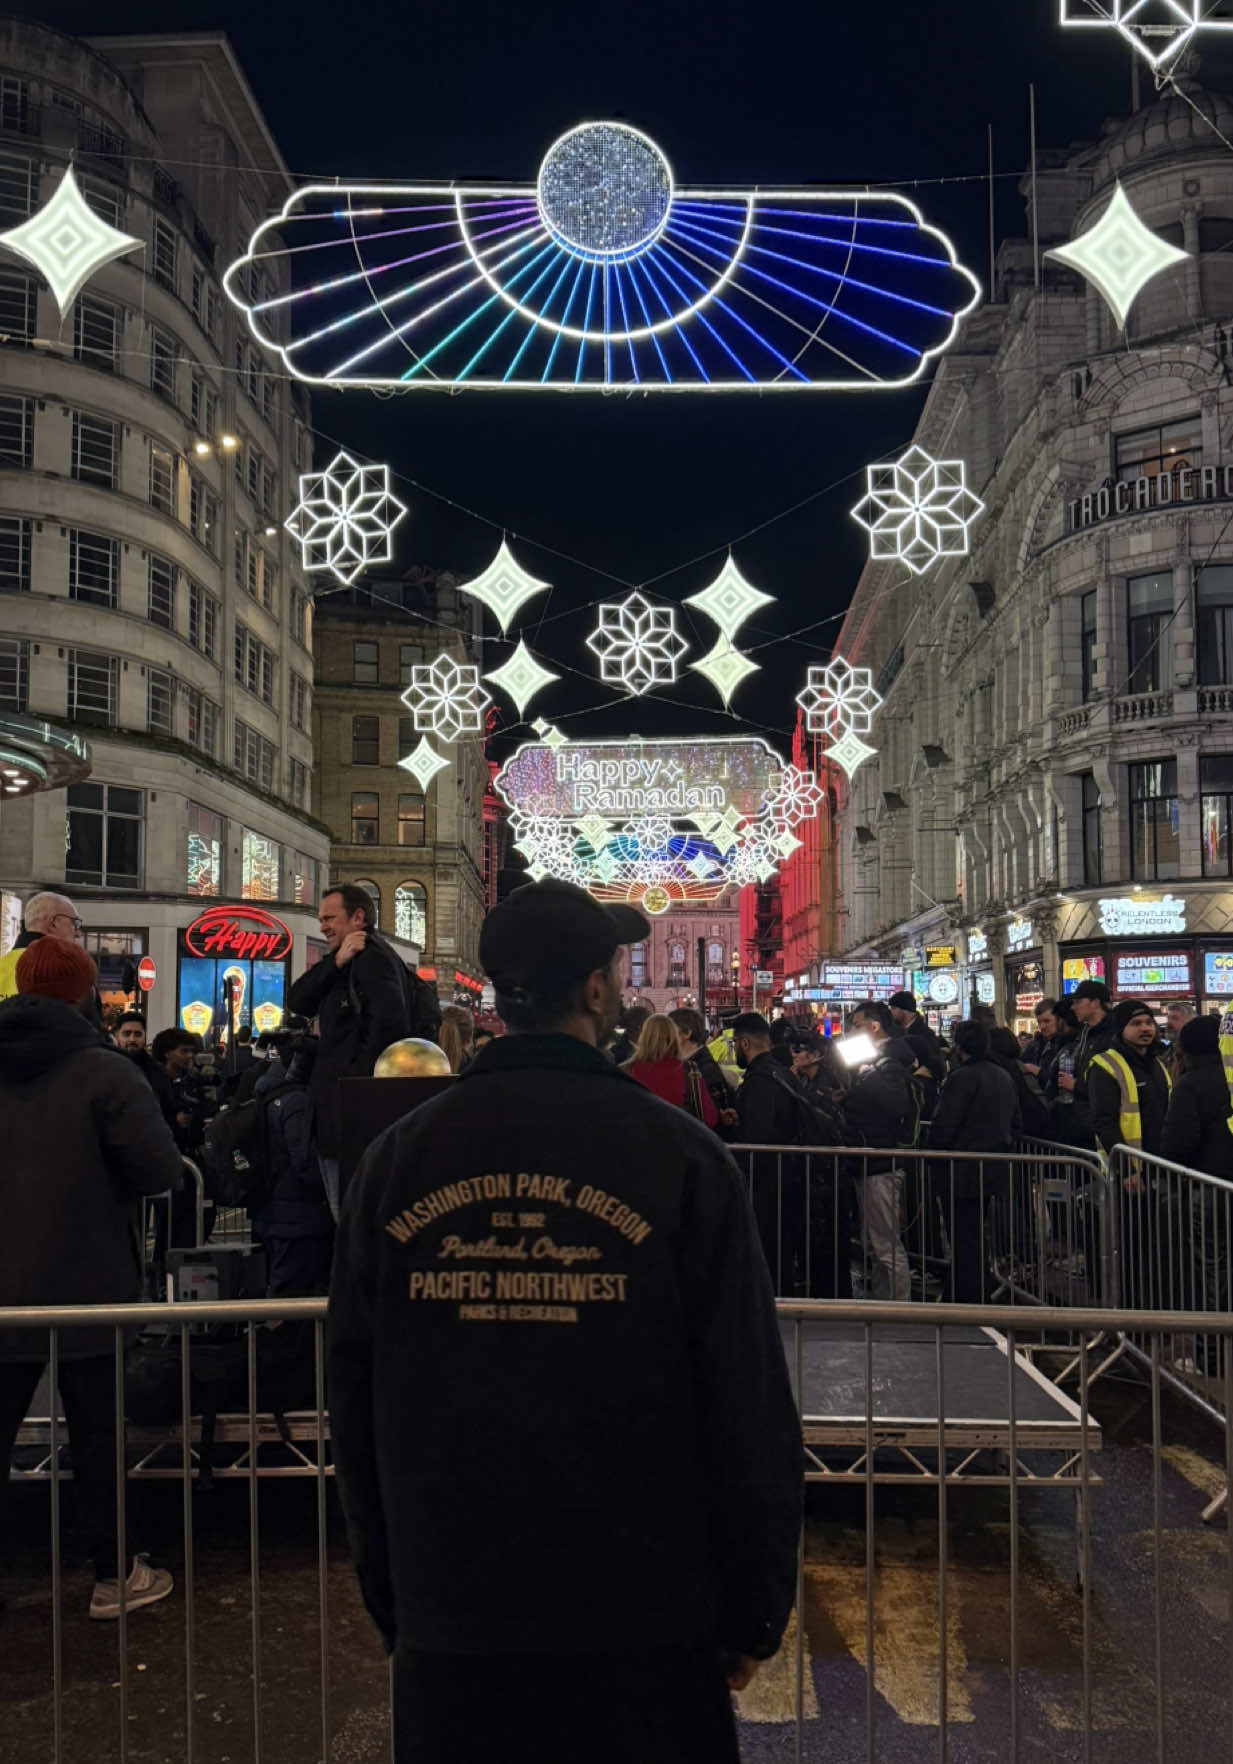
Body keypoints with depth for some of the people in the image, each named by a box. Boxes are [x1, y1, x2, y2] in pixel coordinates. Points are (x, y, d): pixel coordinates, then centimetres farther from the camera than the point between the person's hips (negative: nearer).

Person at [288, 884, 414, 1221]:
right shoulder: (346, 964, 18)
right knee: (342, 1218, 15)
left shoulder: (373, 958, -12)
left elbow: (390, 1022, -26)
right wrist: (335, 962, -7)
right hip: (333, 1117, 10)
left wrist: (360, 1077, -18)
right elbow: (298, 1002, 6)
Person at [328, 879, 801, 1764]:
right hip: (642, 1634, -2)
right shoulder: (679, 1154, -11)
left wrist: (393, 1605, 16)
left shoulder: (396, 1159, -1)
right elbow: (751, 1409, -10)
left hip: (446, 1634, 3)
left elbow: (353, 1404, 6)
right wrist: (755, 1616, 2)